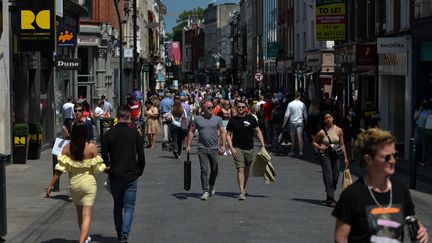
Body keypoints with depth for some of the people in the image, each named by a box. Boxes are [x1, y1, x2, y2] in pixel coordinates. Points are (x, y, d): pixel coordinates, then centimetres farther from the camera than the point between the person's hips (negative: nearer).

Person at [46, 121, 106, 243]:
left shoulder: (67, 148, -7)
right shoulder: (91, 147, -11)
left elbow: (60, 169, -9)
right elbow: (98, 168, -6)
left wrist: (51, 185, -4)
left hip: (74, 184, 3)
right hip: (88, 183, -3)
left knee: (79, 212, 22)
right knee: (87, 214, -2)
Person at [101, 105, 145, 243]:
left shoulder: (109, 134, -3)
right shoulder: (134, 133, -5)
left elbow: (104, 156, -1)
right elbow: (141, 155, -3)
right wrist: (139, 171, 11)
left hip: (115, 176, 2)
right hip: (131, 176, -2)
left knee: (117, 207, 15)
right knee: (129, 206, 1)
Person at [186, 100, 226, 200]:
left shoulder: (217, 119, 5)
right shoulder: (198, 119, 3)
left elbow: (222, 132, 5)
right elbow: (191, 132, 7)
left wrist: (223, 145, -6)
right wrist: (188, 145, 2)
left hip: (214, 148, 1)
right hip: (202, 148, -1)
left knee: (214, 170, 11)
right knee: (204, 170, -7)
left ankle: (211, 186, 35)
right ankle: (205, 191, -4)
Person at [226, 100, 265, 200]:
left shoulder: (251, 119, 3)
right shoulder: (232, 120, 0)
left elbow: (258, 132, 7)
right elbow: (228, 135, 3)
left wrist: (263, 145, -1)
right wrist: (231, 148, -9)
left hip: (249, 148, 2)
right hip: (237, 148, -2)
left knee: (247, 169, 14)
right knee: (240, 169, -13)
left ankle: (244, 188, 33)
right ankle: (242, 192, -16)